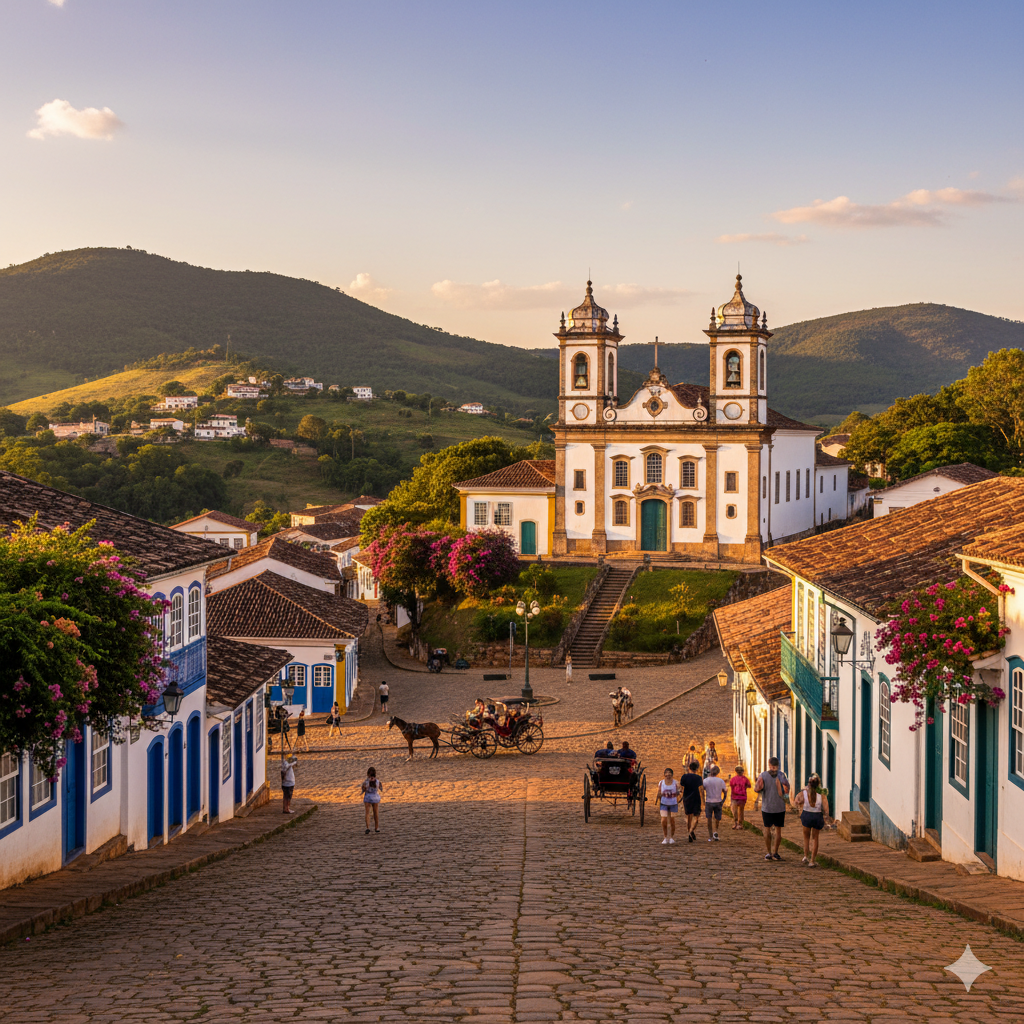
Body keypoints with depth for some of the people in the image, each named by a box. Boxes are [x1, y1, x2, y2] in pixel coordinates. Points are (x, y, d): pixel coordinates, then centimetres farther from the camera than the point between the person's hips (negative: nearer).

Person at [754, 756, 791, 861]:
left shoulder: (763, 775, -7)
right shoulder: (781, 775, -8)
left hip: (766, 807, 0)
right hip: (779, 807, 0)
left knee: (767, 829, 7)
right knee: (778, 829, 6)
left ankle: (769, 853, 7)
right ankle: (775, 853, 7)